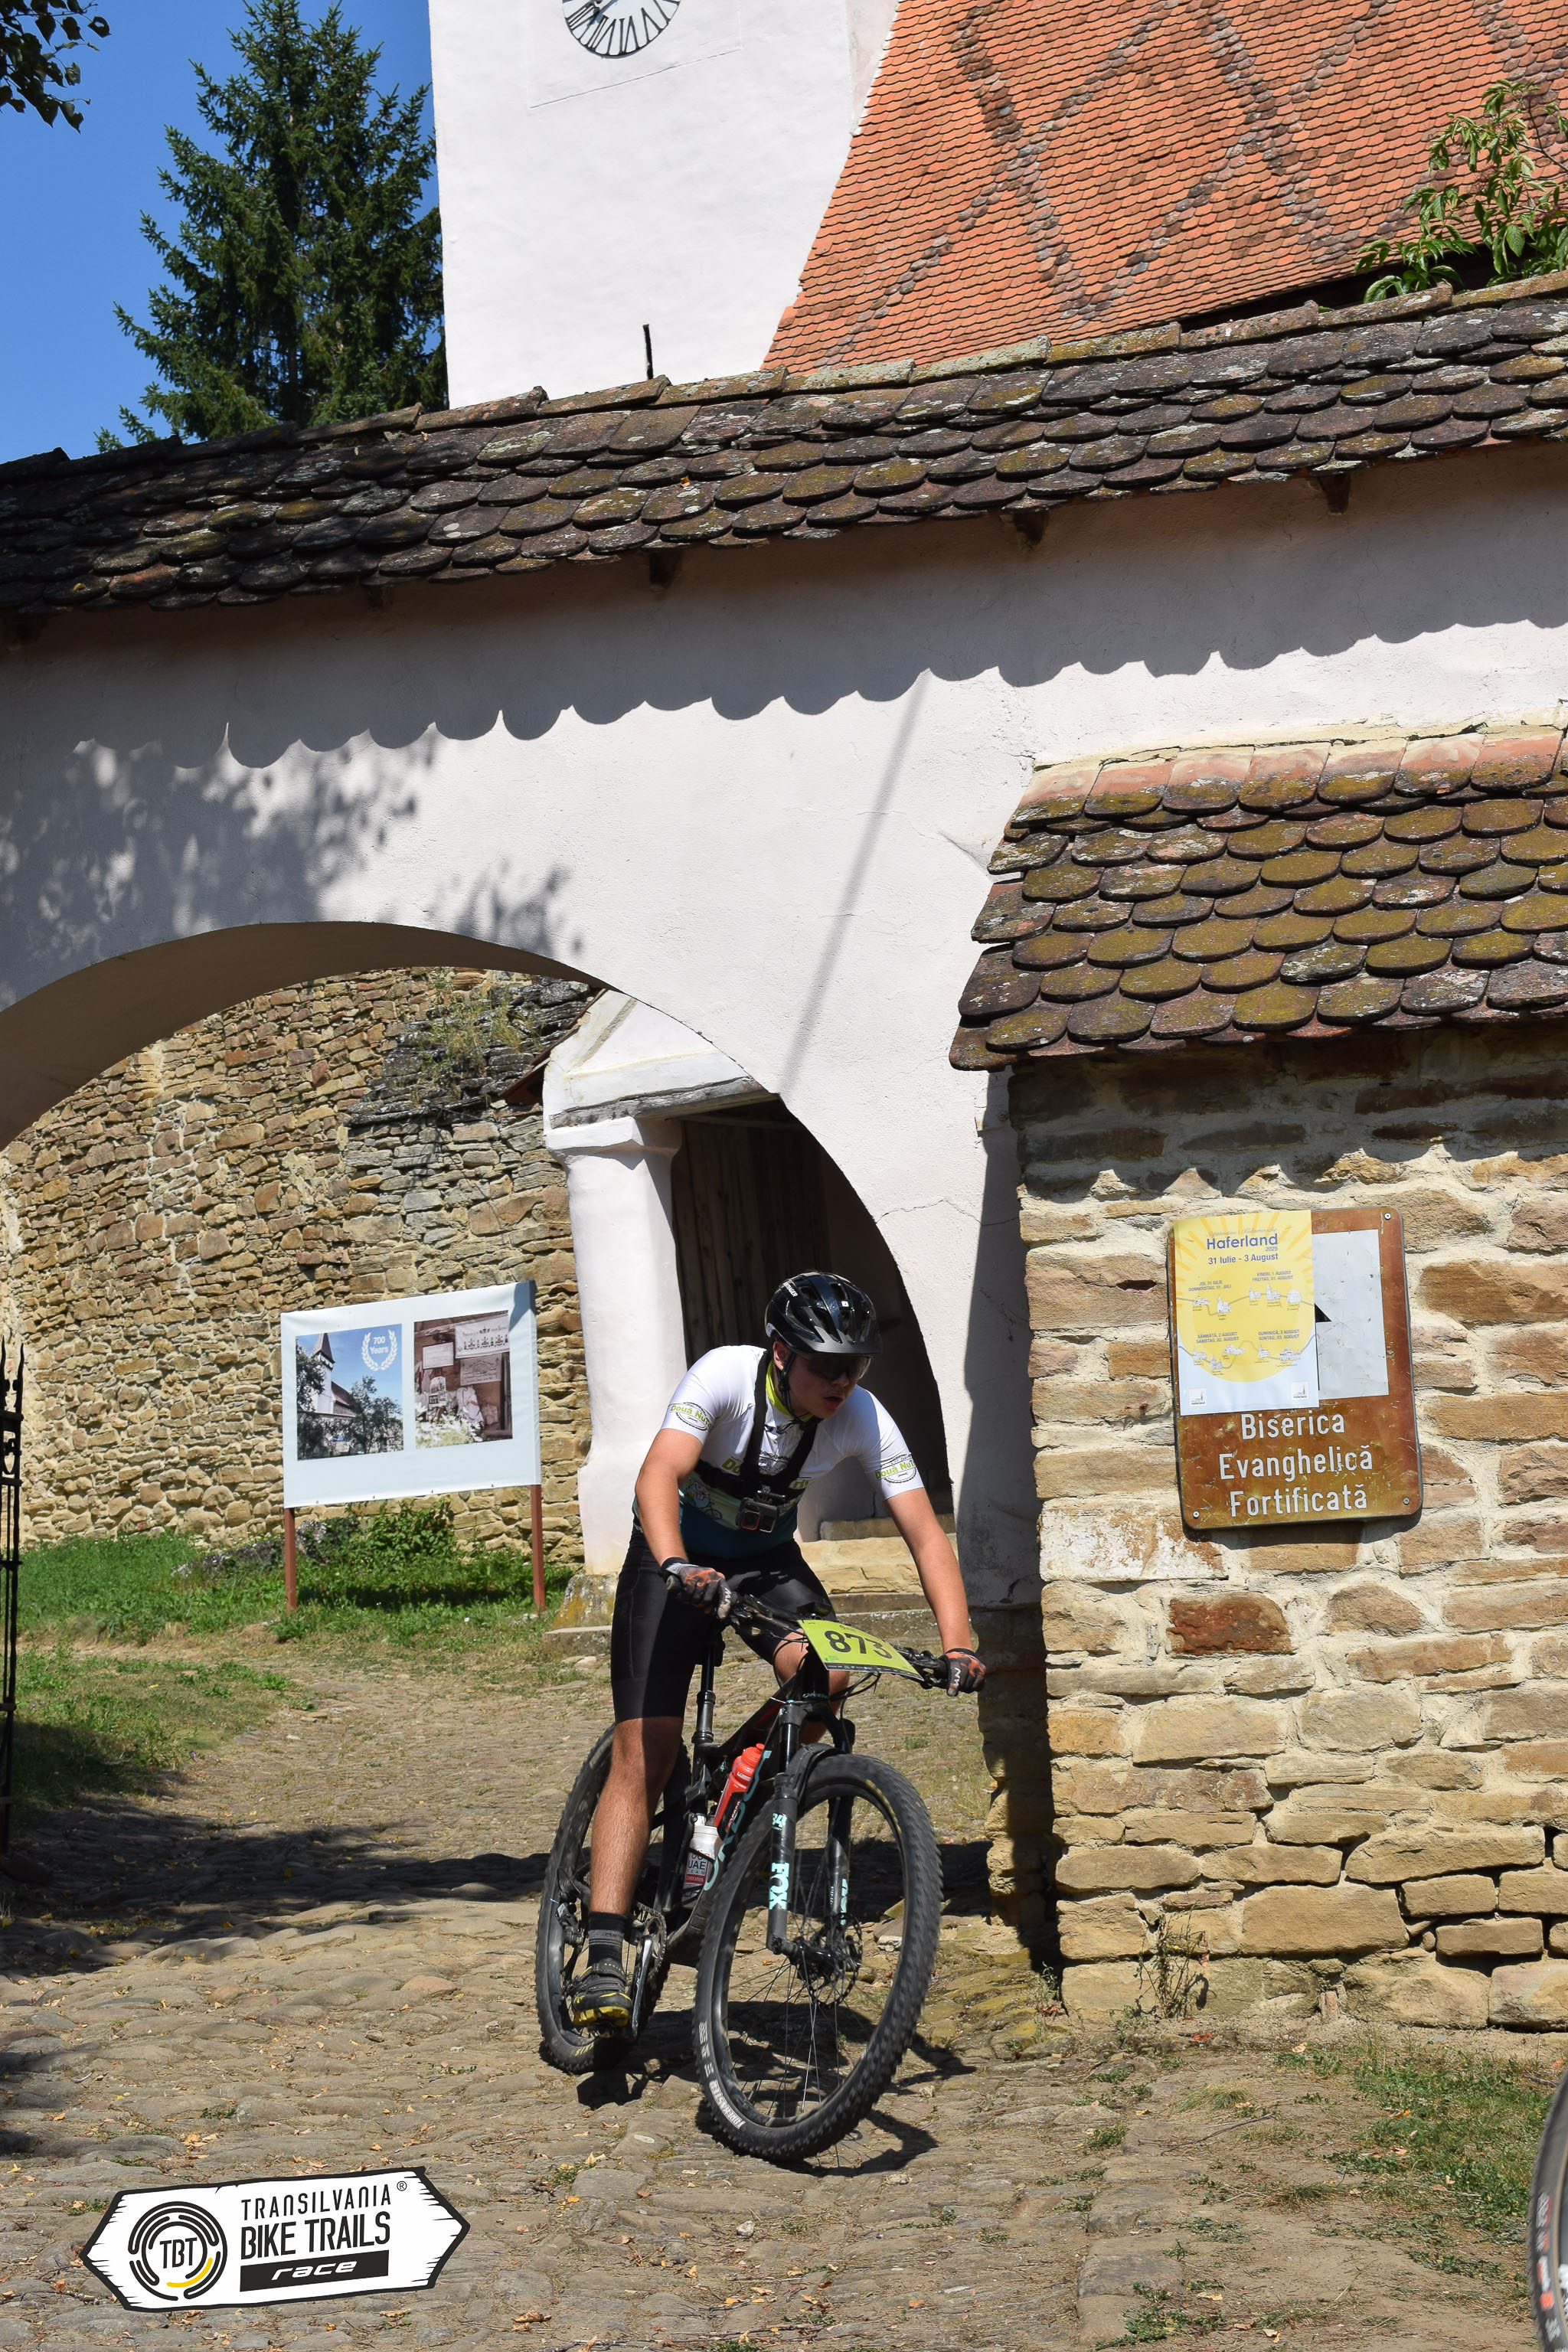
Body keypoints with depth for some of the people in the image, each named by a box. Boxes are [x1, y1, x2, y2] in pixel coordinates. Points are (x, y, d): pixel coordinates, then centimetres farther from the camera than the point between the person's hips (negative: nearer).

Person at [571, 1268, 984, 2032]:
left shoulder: (864, 1419, -19)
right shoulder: (724, 1375, -27)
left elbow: (925, 1533, -21)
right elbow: (658, 1476, -39)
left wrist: (957, 1646, -34)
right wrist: (679, 1569, -58)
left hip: (768, 1559, 3)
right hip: (678, 1558, -3)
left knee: (825, 1672, -28)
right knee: (643, 1755, -13)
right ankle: (604, 1960, -12)